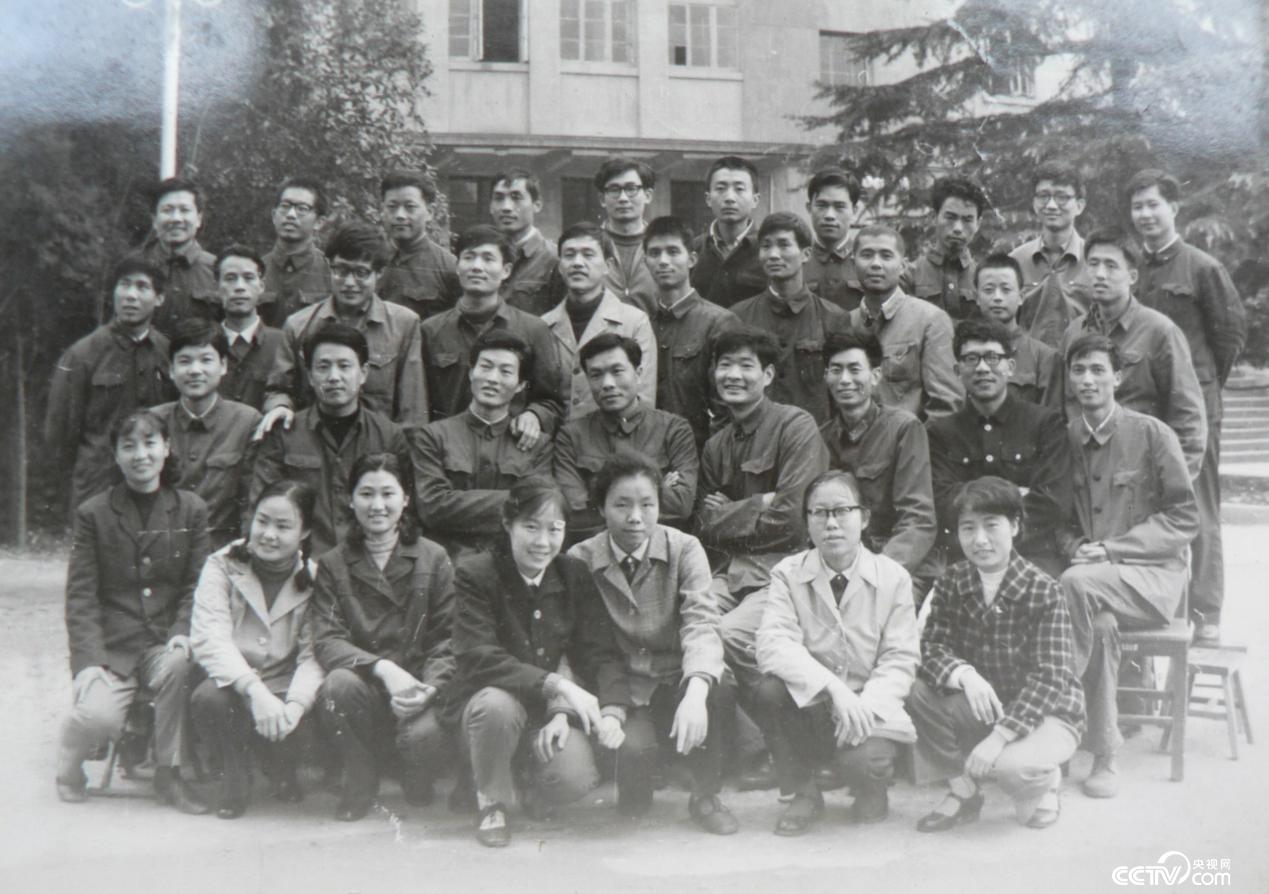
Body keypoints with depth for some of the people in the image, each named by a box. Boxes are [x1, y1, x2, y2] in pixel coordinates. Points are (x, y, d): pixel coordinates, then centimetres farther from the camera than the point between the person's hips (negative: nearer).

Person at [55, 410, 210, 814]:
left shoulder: (191, 510, 8)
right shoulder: (92, 514, 4)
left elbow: (196, 586, 6)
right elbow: (80, 596, -1)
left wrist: (182, 633, -13)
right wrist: (88, 660, -13)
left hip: (165, 643, 1)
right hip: (110, 646, -1)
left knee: (179, 664, -34)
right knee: (99, 716, -28)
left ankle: (169, 773, -12)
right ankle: (69, 765, 10)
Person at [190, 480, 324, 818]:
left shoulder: (314, 579, 1)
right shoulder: (222, 566, -3)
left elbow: (313, 655, -8)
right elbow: (209, 639, -17)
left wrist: (296, 705, -29)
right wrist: (255, 690, -33)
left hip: (283, 693, 1)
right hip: (231, 686, -1)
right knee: (208, 698, -34)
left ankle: (284, 771, 10)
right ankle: (234, 774, -3)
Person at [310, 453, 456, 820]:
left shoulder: (434, 560, 5)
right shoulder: (332, 565, 7)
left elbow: (447, 641, 0)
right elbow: (326, 641, -6)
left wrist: (429, 687, -22)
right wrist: (383, 668, -24)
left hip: (418, 692, -1)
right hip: (365, 687, 1)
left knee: (422, 735, -33)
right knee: (338, 684, -33)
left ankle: (417, 787, 9)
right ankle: (360, 780, -3)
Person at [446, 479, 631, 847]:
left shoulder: (575, 575, 1)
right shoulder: (475, 575, -11)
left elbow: (602, 654, -4)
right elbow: (478, 658, -22)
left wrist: (612, 711, -25)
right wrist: (557, 685, -33)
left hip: (551, 714, 3)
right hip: (485, 703, -2)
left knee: (577, 778, -26)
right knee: (497, 704, -38)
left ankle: (531, 792, 14)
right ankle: (491, 803, -7)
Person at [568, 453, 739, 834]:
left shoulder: (684, 549, -4)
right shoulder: (580, 561, -2)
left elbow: (701, 625, -18)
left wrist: (695, 693, -36)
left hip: (675, 684, 1)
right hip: (618, 692, -1)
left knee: (720, 689, -32)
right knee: (632, 747, -33)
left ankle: (705, 796, -3)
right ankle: (633, 805, 8)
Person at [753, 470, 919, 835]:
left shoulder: (893, 577, -2)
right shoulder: (787, 574, -3)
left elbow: (901, 658, -6)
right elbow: (772, 644, -18)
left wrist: (865, 706, -24)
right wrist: (832, 687, -32)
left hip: (872, 710, -1)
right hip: (810, 706, 1)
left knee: (866, 760, -32)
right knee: (770, 691, -30)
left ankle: (872, 795, 11)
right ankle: (803, 793, -4)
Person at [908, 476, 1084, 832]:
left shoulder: (1043, 590, -18)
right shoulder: (952, 582, -5)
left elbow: (1050, 676, -22)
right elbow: (932, 647, -10)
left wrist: (1000, 735, -32)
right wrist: (965, 675, -34)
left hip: (1047, 713, -4)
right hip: (984, 706, 4)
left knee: (1012, 766, -34)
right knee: (921, 692, -22)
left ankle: (1044, 782, 6)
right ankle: (962, 791, 0)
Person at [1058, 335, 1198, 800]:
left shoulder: (1152, 434, -4)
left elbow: (1185, 517, -6)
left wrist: (1110, 548, -15)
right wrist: (1075, 546, -9)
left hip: (1154, 574, -3)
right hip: (1094, 574, 3)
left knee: (1077, 585, -33)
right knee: (1099, 623, -31)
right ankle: (1104, 755, -21)